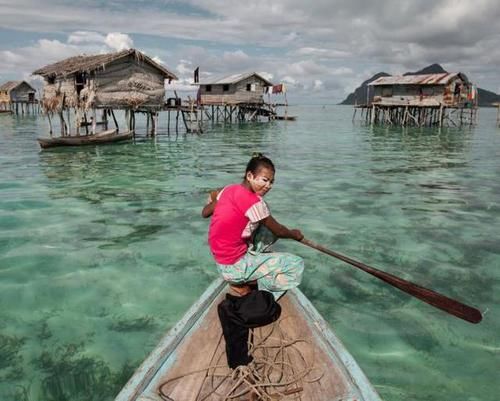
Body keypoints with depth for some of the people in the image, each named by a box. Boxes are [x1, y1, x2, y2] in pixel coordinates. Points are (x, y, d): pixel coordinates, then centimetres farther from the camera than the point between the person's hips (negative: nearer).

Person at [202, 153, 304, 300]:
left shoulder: (229, 189, 0)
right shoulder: (254, 202, -22)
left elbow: (205, 213, 12)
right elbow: (278, 231, -8)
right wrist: (294, 234, 13)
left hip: (221, 259, 9)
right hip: (234, 266, -9)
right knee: (296, 264, -8)